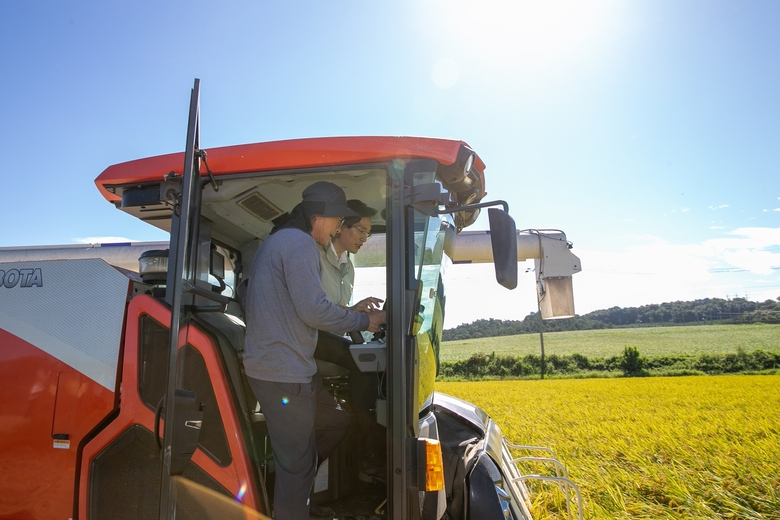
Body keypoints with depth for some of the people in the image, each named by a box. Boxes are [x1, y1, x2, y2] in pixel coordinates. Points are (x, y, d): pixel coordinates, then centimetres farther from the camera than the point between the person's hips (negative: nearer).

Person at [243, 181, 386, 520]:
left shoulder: (278, 241, 19)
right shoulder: (300, 243, -15)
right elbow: (314, 310, -23)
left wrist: (353, 310, 19)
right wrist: (364, 321, -8)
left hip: (285, 366, 10)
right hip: (283, 373, -10)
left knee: (336, 421, 21)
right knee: (297, 465, 2)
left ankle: (288, 486, 28)